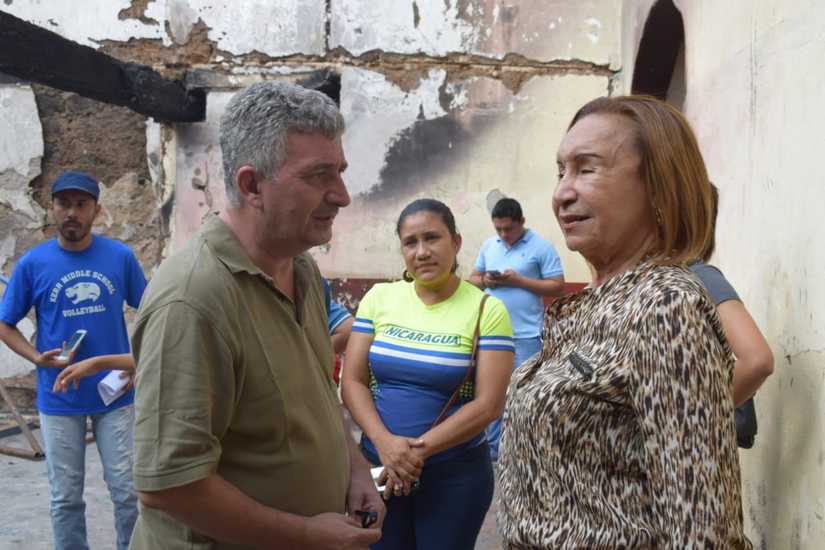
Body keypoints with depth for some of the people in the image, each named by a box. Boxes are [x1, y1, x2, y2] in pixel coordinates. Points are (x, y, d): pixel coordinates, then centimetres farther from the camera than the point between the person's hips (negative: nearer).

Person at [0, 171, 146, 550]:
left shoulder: (120, 256, -4)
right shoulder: (32, 263, -5)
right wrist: (38, 358, -13)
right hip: (59, 400, 0)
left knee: (128, 491, 7)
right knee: (65, 498, 12)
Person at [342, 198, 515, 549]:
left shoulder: (487, 310, -9)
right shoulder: (379, 298, -1)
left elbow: (488, 404, -13)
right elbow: (352, 381, -2)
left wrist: (419, 450, -19)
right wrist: (385, 442, -18)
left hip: (456, 471, -2)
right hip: (378, 463, 2)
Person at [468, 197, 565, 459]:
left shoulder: (541, 247, -6)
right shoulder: (488, 245, 9)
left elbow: (558, 287, -8)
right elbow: (472, 278, 16)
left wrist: (519, 281, -16)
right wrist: (485, 281, -8)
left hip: (525, 336, -5)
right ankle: (492, 447, 28)